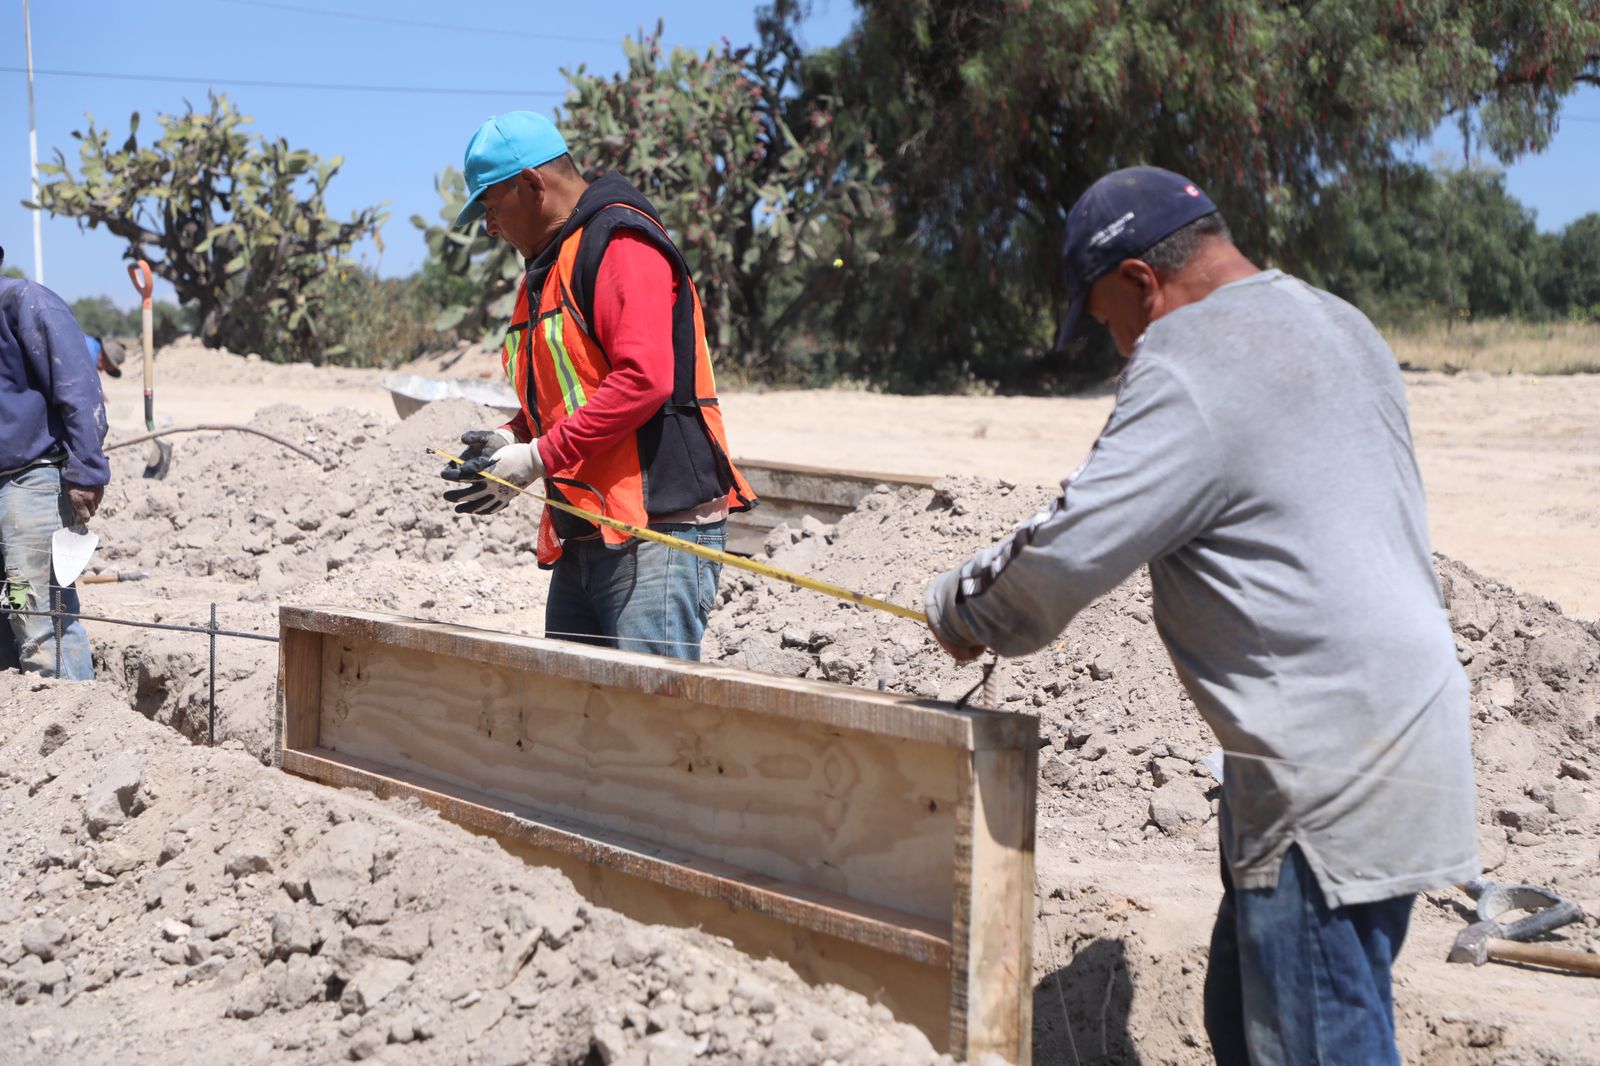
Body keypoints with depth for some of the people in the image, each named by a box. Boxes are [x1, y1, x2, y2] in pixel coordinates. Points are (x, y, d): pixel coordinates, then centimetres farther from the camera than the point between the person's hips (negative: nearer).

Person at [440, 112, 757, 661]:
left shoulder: (619, 242, -9)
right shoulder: (546, 269, 23)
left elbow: (644, 380, -22)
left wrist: (537, 458, -17)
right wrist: (512, 439, 7)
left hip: (657, 535, -10)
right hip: (584, 541, 10)